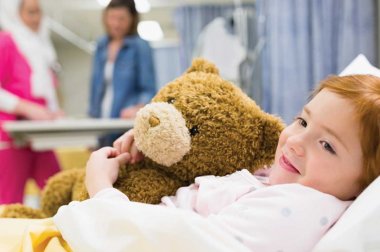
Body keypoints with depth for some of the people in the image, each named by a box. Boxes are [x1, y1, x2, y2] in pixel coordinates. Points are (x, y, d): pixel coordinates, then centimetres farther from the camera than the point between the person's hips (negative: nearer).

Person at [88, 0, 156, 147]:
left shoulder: (140, 47, -4)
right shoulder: (101, 46, 13)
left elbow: (149, 90, -7)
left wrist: (138, 108, -25)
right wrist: (92, 115, 12)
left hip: (128, 124, -6)